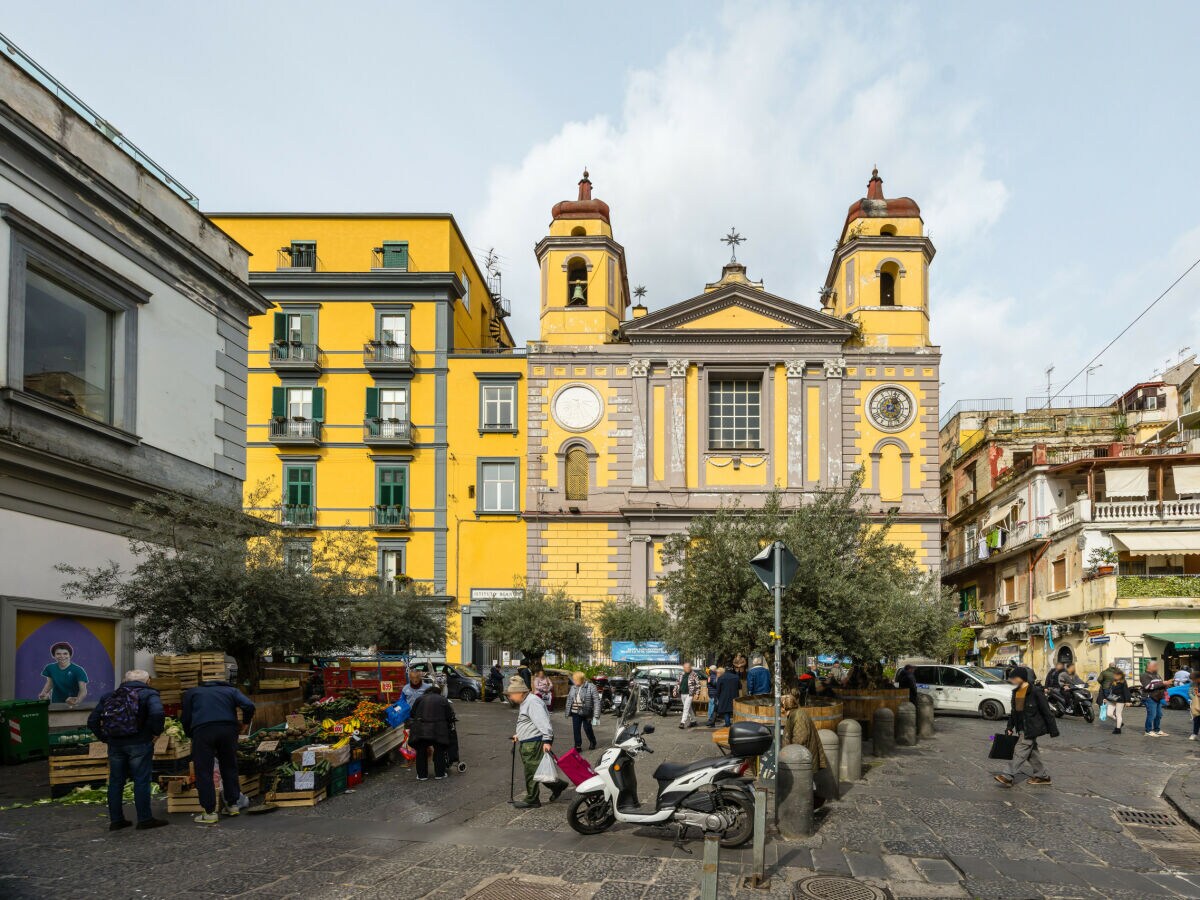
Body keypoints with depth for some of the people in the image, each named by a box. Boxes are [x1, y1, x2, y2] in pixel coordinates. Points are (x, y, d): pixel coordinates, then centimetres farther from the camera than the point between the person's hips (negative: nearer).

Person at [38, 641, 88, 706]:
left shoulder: (78, 670, -15)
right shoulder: (50, 668, -1)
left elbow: (83, 690, -25)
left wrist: (77, 700, -45)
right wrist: (43, 693, -4)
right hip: (56, 703, 3)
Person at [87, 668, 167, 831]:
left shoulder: (108, 696, 14)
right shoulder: (149, 694, -2)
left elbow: (92, 721, 11)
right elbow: (157, 713, -22)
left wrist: (105, 738, 13)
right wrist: (156, 732, -8)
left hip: (115, 744, 5)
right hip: (139, 744, -4)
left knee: (115, 781, 12)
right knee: (141, 781, 1)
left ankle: (115, 820, 17)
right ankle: (144, 819, 3)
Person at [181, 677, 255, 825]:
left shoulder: (191, 692, 26)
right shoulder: (231, 690, 25)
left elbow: (185, 718, 17)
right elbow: (249, 705, 7)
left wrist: (190, 735, 31)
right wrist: (245, 723, 23)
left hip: (202, 730, -2)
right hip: (228, 728, 2)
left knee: (203, 771, 3)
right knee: (229, 767, 18)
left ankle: (209, 812, 1)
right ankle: (232, 805, 25)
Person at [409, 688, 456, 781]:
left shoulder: (420, 699, 13)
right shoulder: (443, 700, 9)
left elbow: (412, 714, 16)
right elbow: (450, 716, 7)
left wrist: (410, 726, 28)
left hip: (420, 730, 1)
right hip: (438, 730, -1)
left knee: (421, 752, 13)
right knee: (439, 751, 14)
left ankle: (422, 775, 17)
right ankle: (439, 774, 17)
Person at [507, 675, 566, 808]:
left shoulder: (532, 702, -18)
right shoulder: (525, 703, 17)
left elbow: (543, 722, -26)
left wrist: (547, 740, -31)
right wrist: (519, 735, 24)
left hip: (535, 743, -11)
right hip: (528, 743, 11)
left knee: (531, 771, -2)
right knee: (539, 770, 14)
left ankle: (531, 800, 7)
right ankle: (557, 786, 25)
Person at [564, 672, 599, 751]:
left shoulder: (591, 687, -10)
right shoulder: (573, 688, 8)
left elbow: (596, 700, -11)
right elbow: (569, 699, 15)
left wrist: (596, 714, -15)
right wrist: (568, 712, 12)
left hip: (586, 713, -4)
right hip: (575, 713, 5)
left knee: (587, 728, 7)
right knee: (576, 729, 2)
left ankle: (592, 743, 31)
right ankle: (578, 746, 11)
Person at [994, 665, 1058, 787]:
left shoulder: (1035, 691, -16)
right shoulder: (1016, 691, 8)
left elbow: (1046, 711, -13)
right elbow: (1013, 711, 17)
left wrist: (1053, 730, -12)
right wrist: (1010, 727, 15)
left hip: (1031, 728, -8)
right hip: (1021, 728, 8)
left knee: (1020, 752, -10)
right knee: (1032, 752, 15)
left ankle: (1009, 777, -11)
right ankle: (1043, 776, 26)